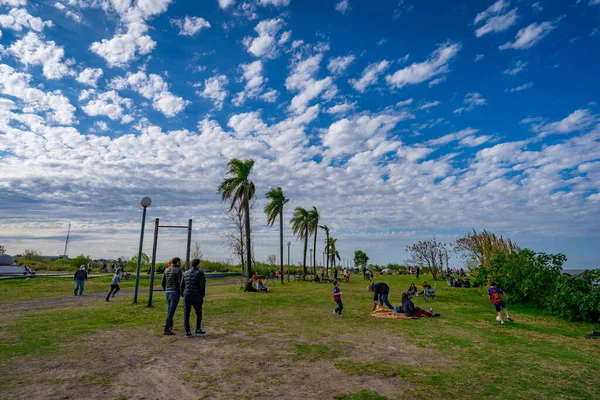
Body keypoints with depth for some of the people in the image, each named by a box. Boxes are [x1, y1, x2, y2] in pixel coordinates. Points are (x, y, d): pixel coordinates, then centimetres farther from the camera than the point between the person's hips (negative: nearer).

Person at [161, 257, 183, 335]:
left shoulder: (167, 270, 11)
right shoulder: (178, 270, -10)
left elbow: (162, 283, 13)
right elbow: (180, 283, -16)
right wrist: (182, 293, -8)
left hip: (168, 292, 7)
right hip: (175, 292, -7)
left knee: (170, 309, 22)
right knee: (171, 311, -8)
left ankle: (170, 325, 35)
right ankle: (166, 329, -11)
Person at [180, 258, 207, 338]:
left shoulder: (186, 273, 8)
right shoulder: (200, 273, -6)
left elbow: (182, 286, 7)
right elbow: (202, 286, -12)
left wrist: (183, 296, 15)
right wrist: (202, 296, 0)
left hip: (186, 297, 4)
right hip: (196, 297, -3)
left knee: (186, 315, 6)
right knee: (199, 313, 14)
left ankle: (187, 332, 4)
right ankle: (198, 330, 20)